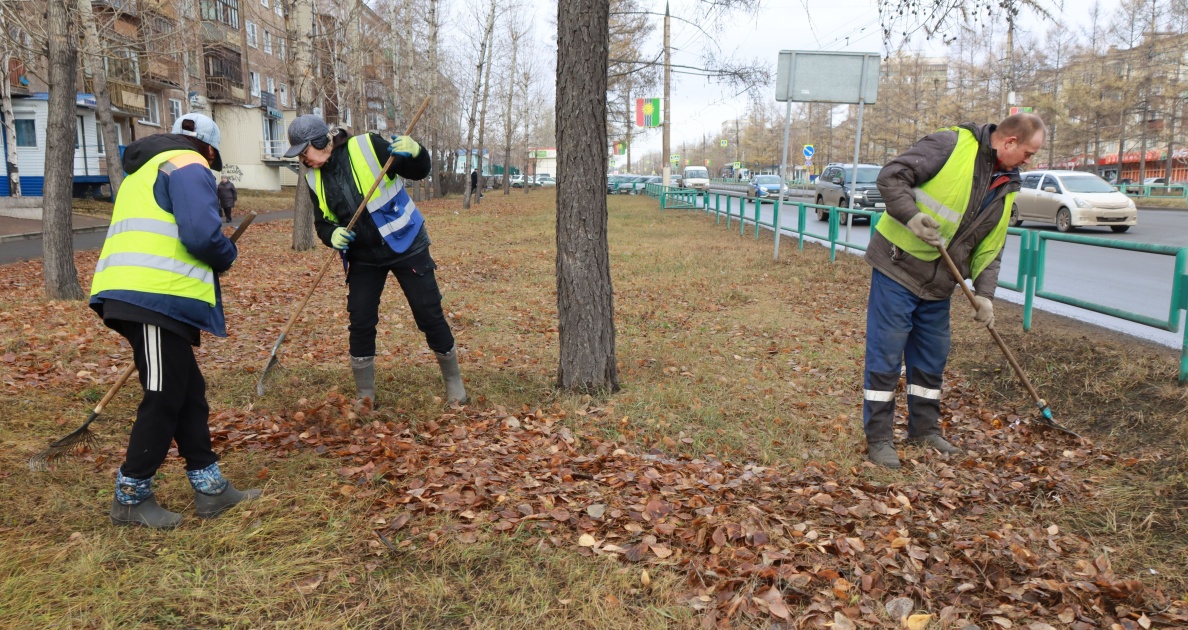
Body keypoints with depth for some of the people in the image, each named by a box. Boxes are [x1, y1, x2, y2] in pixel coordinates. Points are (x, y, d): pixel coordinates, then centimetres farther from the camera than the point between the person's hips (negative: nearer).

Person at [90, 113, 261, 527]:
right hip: (156, 299, -10)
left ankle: (209, 488, 16)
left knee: (188, 392, 11)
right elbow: (201, 234, -17)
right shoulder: (189, 166, -3)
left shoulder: (147, 170, 28)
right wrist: (227, 255, 3)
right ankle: (131, 497, 10)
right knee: (164, 398, -2)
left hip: (134, 294, 10)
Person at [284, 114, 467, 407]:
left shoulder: (368, 147, -17)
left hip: (406, 245, -4)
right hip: (364, 257, 5)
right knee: (360, 323, 3)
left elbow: (419, 172, -10)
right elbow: (322, 223, 7)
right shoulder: (314, 178, -2)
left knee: (429, 315, 0)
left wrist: (415, 152, -32)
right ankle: (364, 396, 18)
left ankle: (454, 382, 18)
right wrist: (332, 234, -16)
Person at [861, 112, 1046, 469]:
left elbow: (990, 248, 11)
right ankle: (878, 439, 6)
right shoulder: (951, 144, -11)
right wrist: (913, 217, -27)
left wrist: (984, 293, -1)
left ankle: (925, 430, 31)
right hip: (898, 268, -8)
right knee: (885, 357, -3)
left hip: (938, 285, 8)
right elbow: (891, 177, -16)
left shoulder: (1006, 187, 11)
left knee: (932, 359, 15)